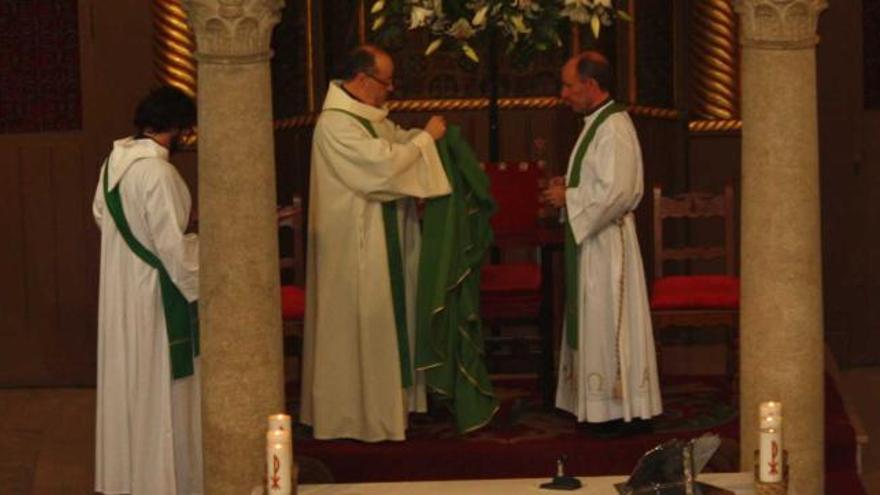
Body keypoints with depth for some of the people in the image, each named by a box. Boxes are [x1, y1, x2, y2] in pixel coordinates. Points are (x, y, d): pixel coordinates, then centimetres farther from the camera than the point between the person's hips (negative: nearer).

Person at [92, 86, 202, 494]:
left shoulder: (115, 159, 2)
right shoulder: (156, 170, -24)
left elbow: (100, 215, 16)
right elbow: (173, 245, -23)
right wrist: (199, 286, -13)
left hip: (118, 287, 8)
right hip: (154, 291, -8)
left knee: (127, 378, 18)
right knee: (160, 386, 2)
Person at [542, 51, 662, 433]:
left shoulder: (614, 128, -18)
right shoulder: (597, 123, 14)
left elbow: (615, 191, -25)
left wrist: (568, 197, -15)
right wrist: (570, 187, 8)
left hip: (607, 240, -10)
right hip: (590, 237, 10)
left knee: (609, 322, -5)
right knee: (593, 322, 12)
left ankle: (623, 409, 0)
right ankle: (602, 405, 18)